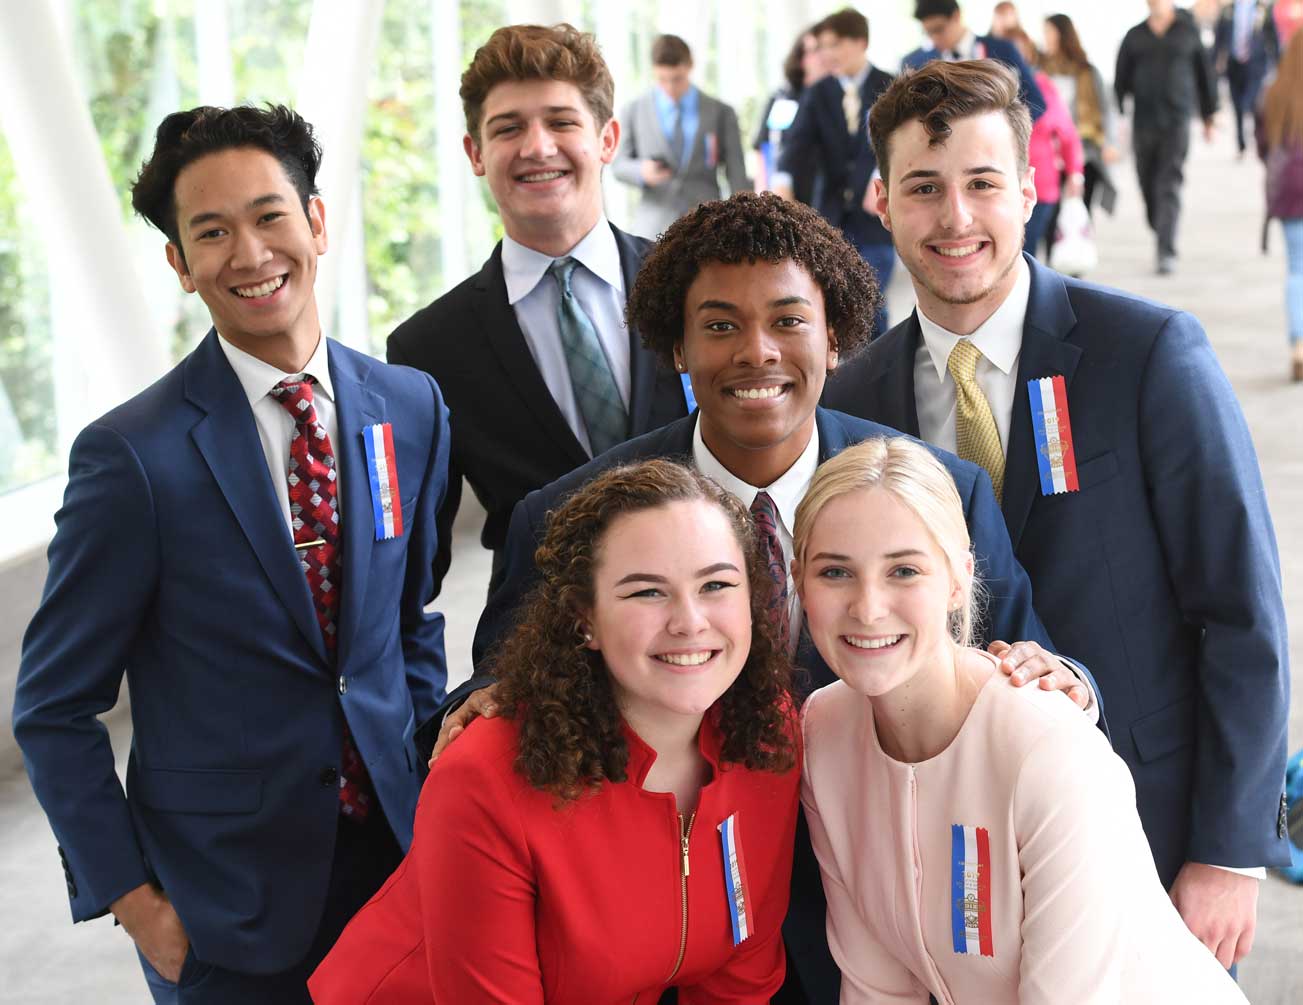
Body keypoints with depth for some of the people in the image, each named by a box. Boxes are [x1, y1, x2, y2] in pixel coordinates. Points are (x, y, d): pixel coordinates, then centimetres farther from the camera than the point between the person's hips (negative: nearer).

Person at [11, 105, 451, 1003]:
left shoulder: (412, 408, 0)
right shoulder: (133, 456, -15)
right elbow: (54, 710, -8)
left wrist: (432, 789, 4)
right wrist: (132, 900, -10)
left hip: (396, 851, 4)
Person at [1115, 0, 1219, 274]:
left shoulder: (1188, 32, 6)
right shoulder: (1135, 36, 9)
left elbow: (1204, 75, 12)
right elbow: (1121, 80, 9)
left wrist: (1208, 116, 13)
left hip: (1177, 121, -2)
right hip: (1143, 122, 2)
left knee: (1169, 188, -10)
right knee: (1148, 186, 8)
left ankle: (1167, 253, -14)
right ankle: (1162, 235, 29)